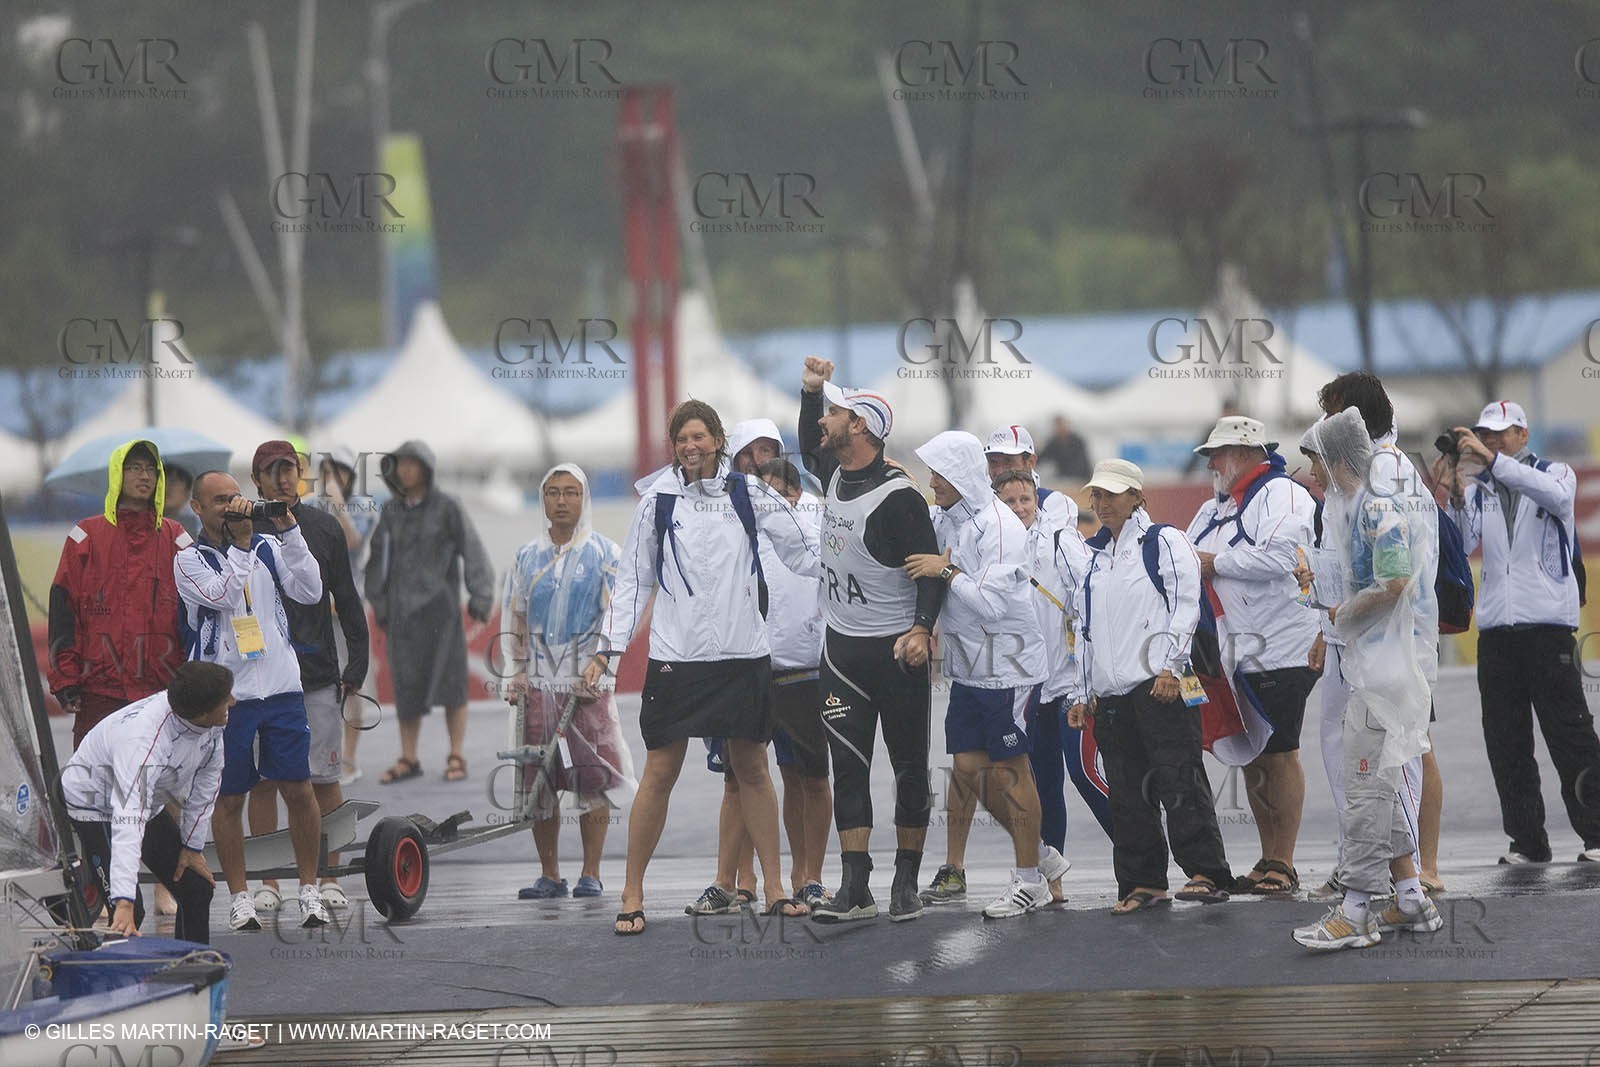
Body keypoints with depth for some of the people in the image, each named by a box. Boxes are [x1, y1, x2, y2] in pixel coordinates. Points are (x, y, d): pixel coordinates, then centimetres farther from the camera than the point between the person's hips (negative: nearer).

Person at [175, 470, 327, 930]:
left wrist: (290, 531, -10)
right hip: (225, 696, -2)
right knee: (228, 799, 3)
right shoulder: (189, 561, 0)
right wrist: (240, 543, -17)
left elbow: (310, 591, -3)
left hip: (281, 689, 2)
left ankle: (310, 891, 11)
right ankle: (240, 898, 12)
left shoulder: (267, 548, 9)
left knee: (299, 789, 1)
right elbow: (223, 595, -18)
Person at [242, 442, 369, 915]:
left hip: (317, 676, 1)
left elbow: (347, 600, 12)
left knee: (324, 779, 0)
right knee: (262, 779, 0)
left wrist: (357, 663, 5)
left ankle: (329, 878, 7)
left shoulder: (324, 528, 9)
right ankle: (268, 883, 5)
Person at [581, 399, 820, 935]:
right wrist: (608, 648, 0)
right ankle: (632, 894, 4)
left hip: (744, 653, 1)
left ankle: (774, 887, 16)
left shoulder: (749, 494, 4)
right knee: (659, 773, -2)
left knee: (753, 770, 8)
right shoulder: (658, 501, 2)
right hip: (675, 656, -1)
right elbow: (633, 579, 6)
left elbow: (806, 549, 10)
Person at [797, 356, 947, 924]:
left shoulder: (897, 495, -17)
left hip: (897, 649, -7)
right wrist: (811, 389, 15)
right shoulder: (837, 476, 7)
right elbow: (810, 448, 30)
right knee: (848, 766, 0)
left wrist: (922, 628, -31)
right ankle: (854, 888, -3)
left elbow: (931, 569, -17)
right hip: (842, 648, 7)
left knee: (910, 766, 4)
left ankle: (906, 883, 12)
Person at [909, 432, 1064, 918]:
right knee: (968, 769, 7)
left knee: (1009, 770, -1)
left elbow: (992, 603, -23)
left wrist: (947, 570, -20)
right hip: (967, 668, 8)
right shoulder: (943, 518, 6)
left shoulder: (999, 526, -17)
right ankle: (1041, 855, 23)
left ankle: (1030, 881, 10)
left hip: (1008, 668, -8)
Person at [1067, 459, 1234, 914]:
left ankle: (1207, 874, -14)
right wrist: (1084, 693, 20)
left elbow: (1186, 606, -7)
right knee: (1128, 794, 5)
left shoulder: (1164, 542, 1)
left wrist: (1170, 667, -15)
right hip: (1111, 693, 7)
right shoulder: (1096, 557, 22)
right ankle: (1142, 882, 10)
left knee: (1178, 782, -12)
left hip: (1160, 688, -7)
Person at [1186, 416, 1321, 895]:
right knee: (1250, 757, 10)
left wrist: (1215, 562, -14)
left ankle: (1283, 864, -1)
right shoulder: (1214, 510, 21)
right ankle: (1267, 863, 15)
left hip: (1280, 651, -9)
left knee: (1279, 754, -5)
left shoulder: (1282, 494, -8)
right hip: (1237, 654, 9)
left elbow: (1279, 557, -23)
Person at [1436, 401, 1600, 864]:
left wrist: (1492, 459, -25)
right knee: (1506, 742, 2)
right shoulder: (1477, 489, 14)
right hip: (1496, 630, 4)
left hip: (1548, 622, -4)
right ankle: (1527, 841, 7)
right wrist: (1454, 497, -16)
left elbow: (1556, 496, -18)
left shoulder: (1555, 473, 6)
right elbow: (1460, 544, 1)